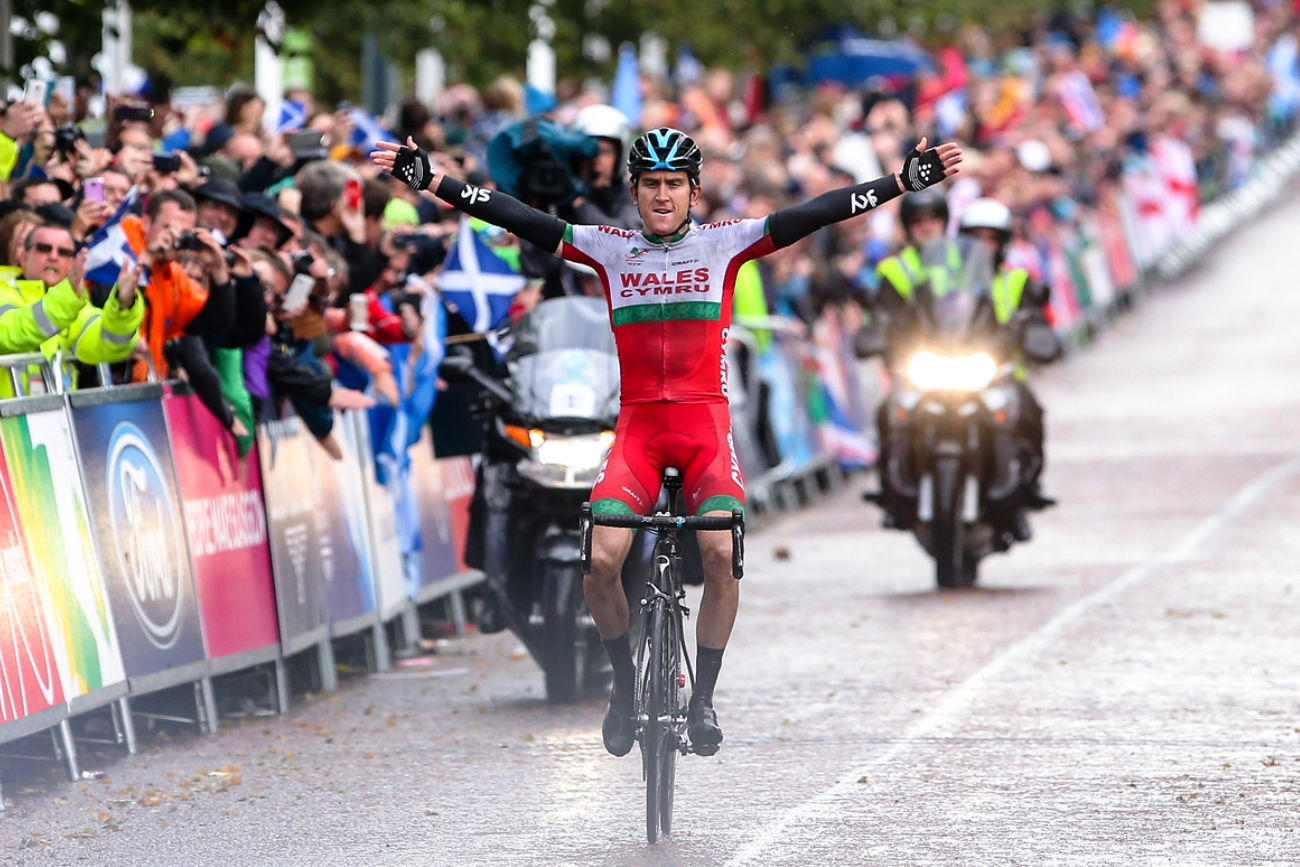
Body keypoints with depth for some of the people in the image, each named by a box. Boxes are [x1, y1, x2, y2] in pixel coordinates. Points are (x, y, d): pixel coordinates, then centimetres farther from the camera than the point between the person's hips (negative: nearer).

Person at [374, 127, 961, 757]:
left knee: (721, 553, -24)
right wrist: (428, 178, -6)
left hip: (706, 425, -1)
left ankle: (703, 697, -7)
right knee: (600, 562, -19)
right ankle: (625, 681, 7)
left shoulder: (724, 245, 3)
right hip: (637, 426, 1)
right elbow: (515, 218, 1)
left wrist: (908, 179, -11)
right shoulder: (608, 250, 7)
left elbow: (818, 213, -3)